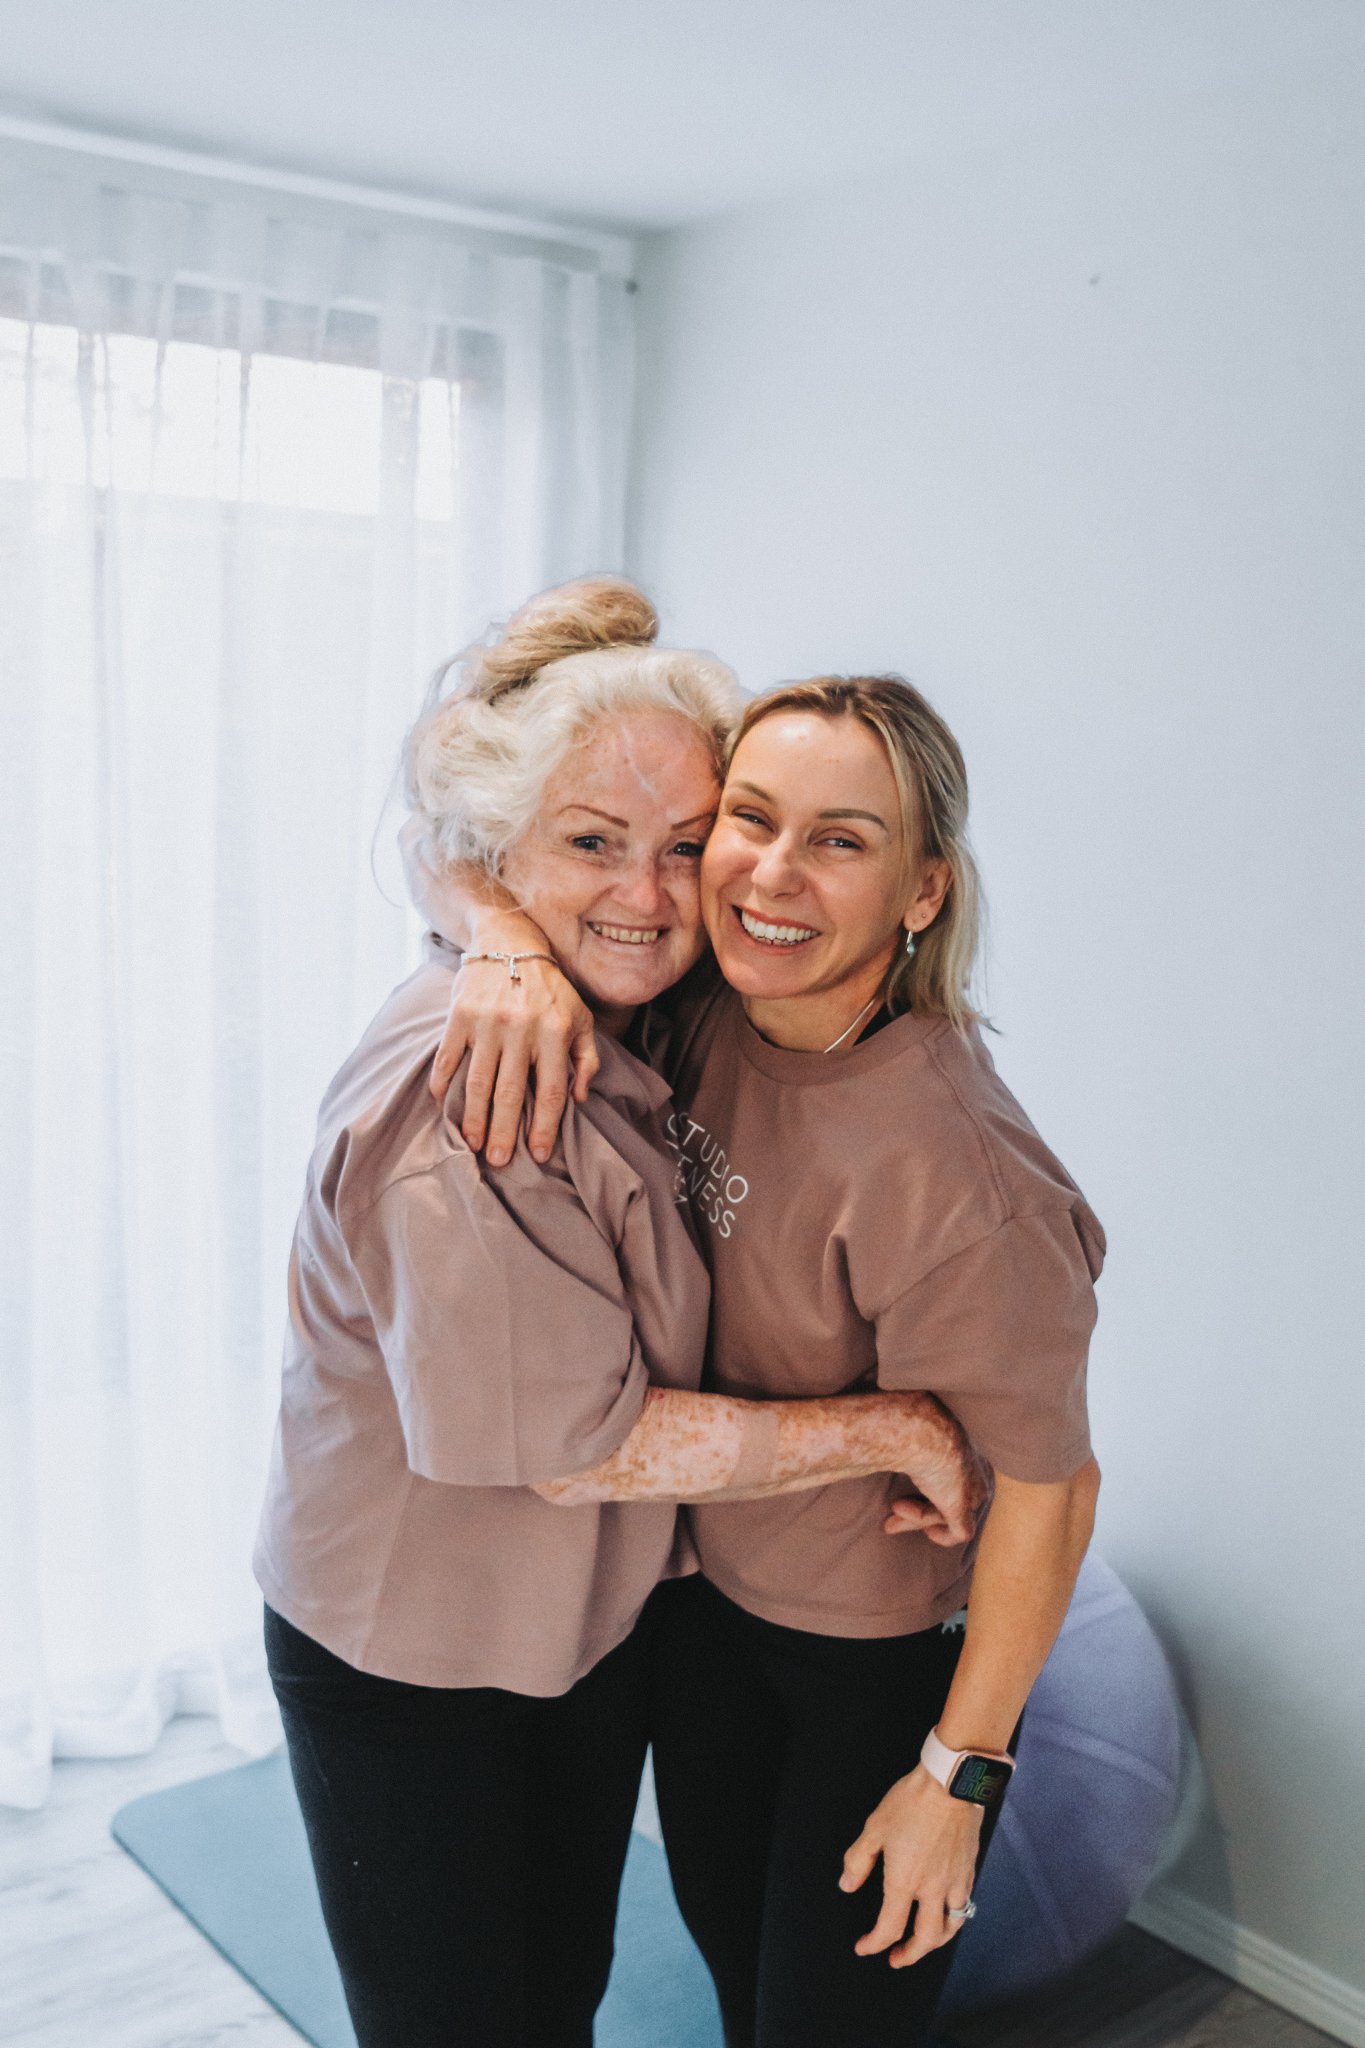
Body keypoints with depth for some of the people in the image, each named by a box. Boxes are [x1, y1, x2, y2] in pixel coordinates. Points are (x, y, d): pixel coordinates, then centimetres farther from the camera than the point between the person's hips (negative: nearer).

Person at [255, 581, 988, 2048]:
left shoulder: (618, 1021, -2)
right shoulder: (466, 1105, -32)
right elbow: (586, 1446, -28)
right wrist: (895, 1430, -22)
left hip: (587, 1615, 8)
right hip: (419, 1669, -8)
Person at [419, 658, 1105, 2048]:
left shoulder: (940, 1165, -35)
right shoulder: (705, 1004, -16)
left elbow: (1050, 1484, -25)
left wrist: (959, 1774, -15)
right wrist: (509, 940, -30)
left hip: (885, 1656, -6)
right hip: (702, 1588, 6)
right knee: (722, 1934, 28)